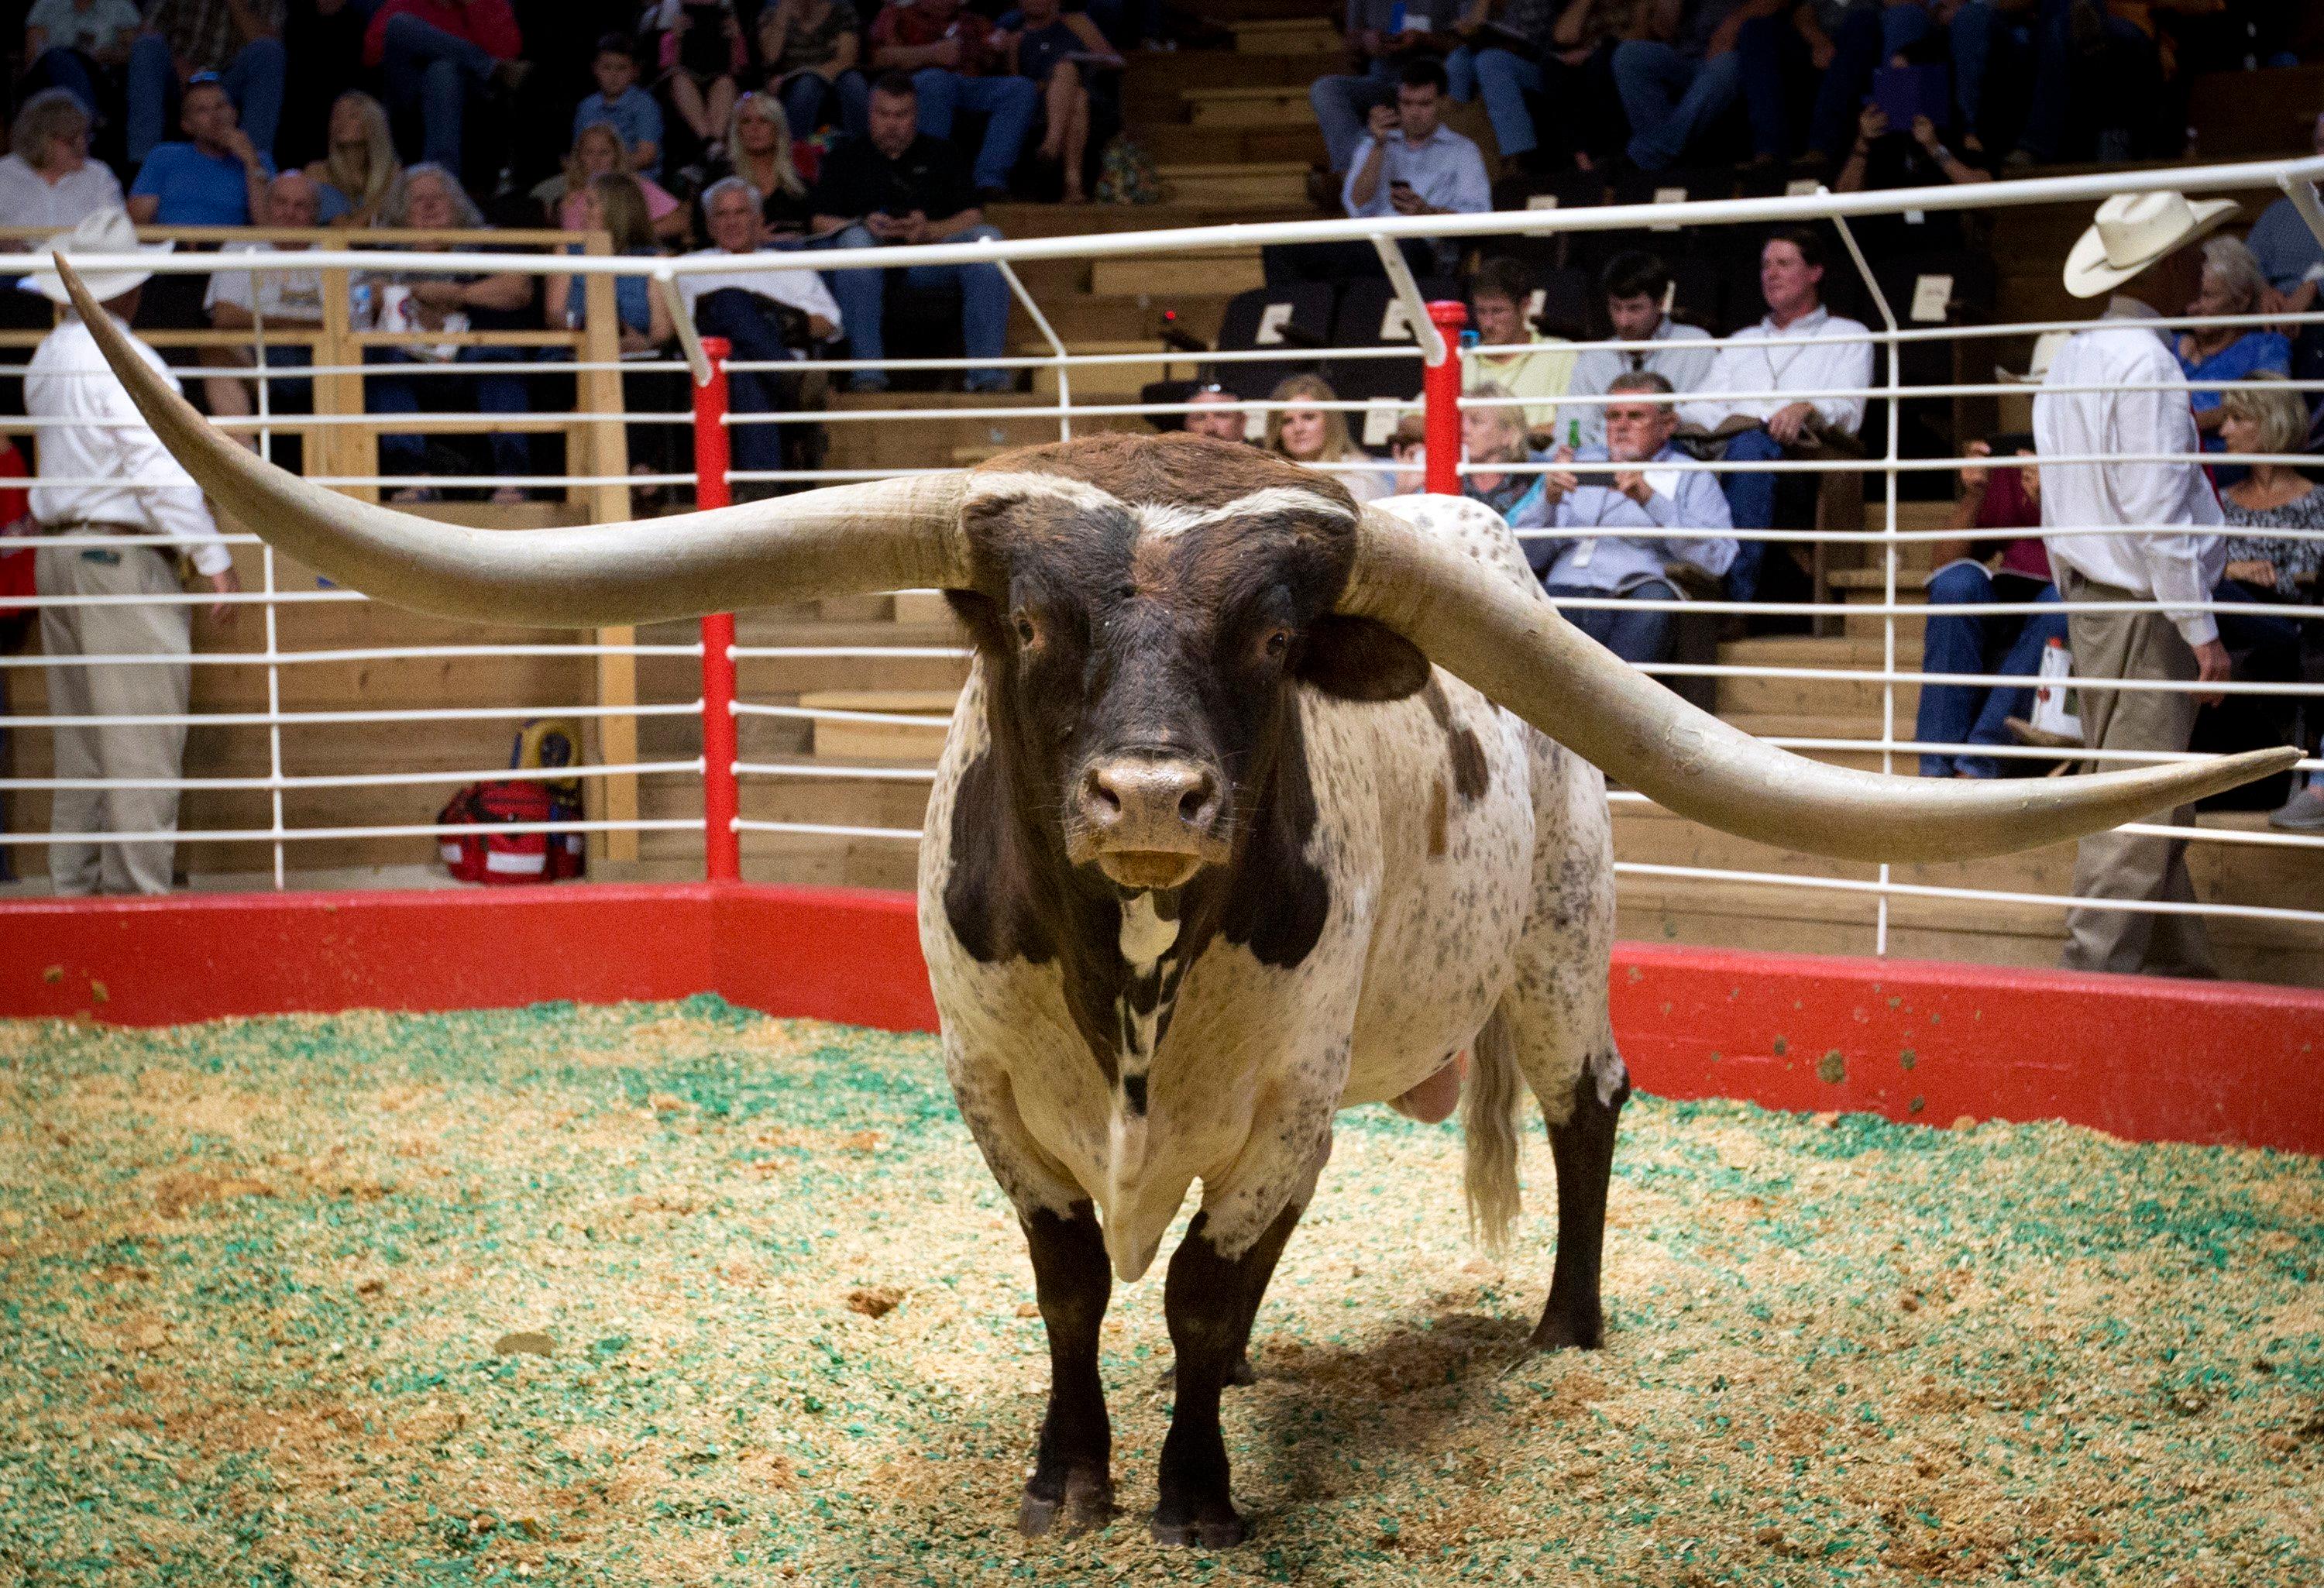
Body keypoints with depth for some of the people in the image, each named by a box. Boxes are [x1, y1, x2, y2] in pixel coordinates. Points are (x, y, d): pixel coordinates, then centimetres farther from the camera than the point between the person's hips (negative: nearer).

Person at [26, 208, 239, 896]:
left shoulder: (47, 357, 13)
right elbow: (162, 471, -18)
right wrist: (215, 559, -14)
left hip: (58, 549, 9)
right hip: (122, 557, -9)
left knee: (80, 736, 13)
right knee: (142, 736, -4)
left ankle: (74, 881, 16)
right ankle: (138, 887, -4)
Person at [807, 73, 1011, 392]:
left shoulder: (938, 154, 21)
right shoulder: (845, 158, 19)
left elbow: (972, 218, 8)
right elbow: (821, 222, 6)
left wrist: (930, 230, -12)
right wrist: (865, 225, -15)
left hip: (927, 263, 1)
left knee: (987, 239, -25)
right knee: (854, 239, -35)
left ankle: (986, 372, -30)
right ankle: (867, 374, -39)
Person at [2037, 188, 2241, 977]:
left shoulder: (2071, 357, 12)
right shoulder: (2143, 363, -17)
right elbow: (2155, 511, -20)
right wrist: (2201, 630, -16)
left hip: (2090, 595, 10)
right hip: (2143, 607, -10)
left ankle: (2180, 965, 20)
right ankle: (2096, 970, -4)